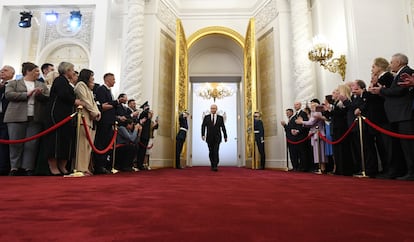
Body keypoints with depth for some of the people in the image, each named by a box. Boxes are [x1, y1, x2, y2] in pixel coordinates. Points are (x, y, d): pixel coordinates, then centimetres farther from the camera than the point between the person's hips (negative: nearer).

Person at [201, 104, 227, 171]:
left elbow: (223, 127, 5)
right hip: (209, 137, 1)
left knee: (216, 151, -13)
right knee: (211, 152, 8)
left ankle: (215, 166, -12)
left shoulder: (220, 117, 3)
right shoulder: (206, 117, 3)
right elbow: (203, 126, 0)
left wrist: (225, 136, 5)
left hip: (217, 138, -1)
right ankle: (213, 165, 23)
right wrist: (203, 135, -12)